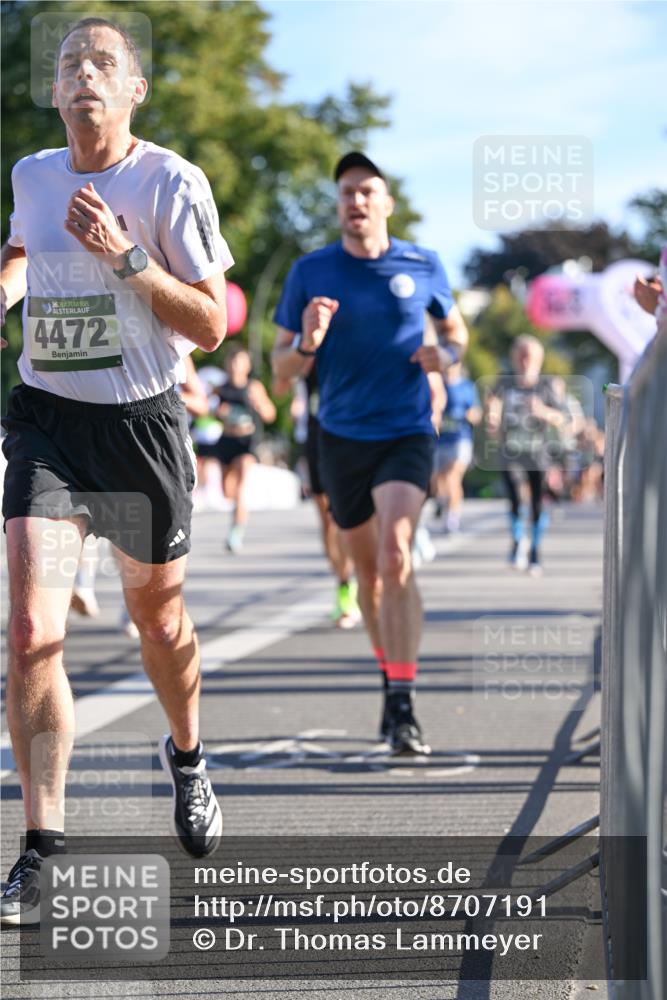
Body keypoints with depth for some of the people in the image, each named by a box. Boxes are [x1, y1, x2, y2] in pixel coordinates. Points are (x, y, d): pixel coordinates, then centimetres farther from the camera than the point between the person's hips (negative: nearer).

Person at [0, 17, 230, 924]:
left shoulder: (172, 182, -9)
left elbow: (209, 325, -10)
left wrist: (124, 256, -21)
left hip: (142, 423, -2)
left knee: (159, 620, 15)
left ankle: (186, 758, 48)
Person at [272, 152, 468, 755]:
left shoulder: (423, 267, 0)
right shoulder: (310, 273, 0)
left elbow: (456, 329, 17)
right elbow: (281, 368, 2)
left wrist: (446, 354, -7)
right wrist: (307, 344, -20)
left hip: (407, 433, -2)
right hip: (342, 438, 2)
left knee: (395, 552, -22)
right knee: (368, 569, 12)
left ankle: (402, 706, -23)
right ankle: (390, 674, 36)